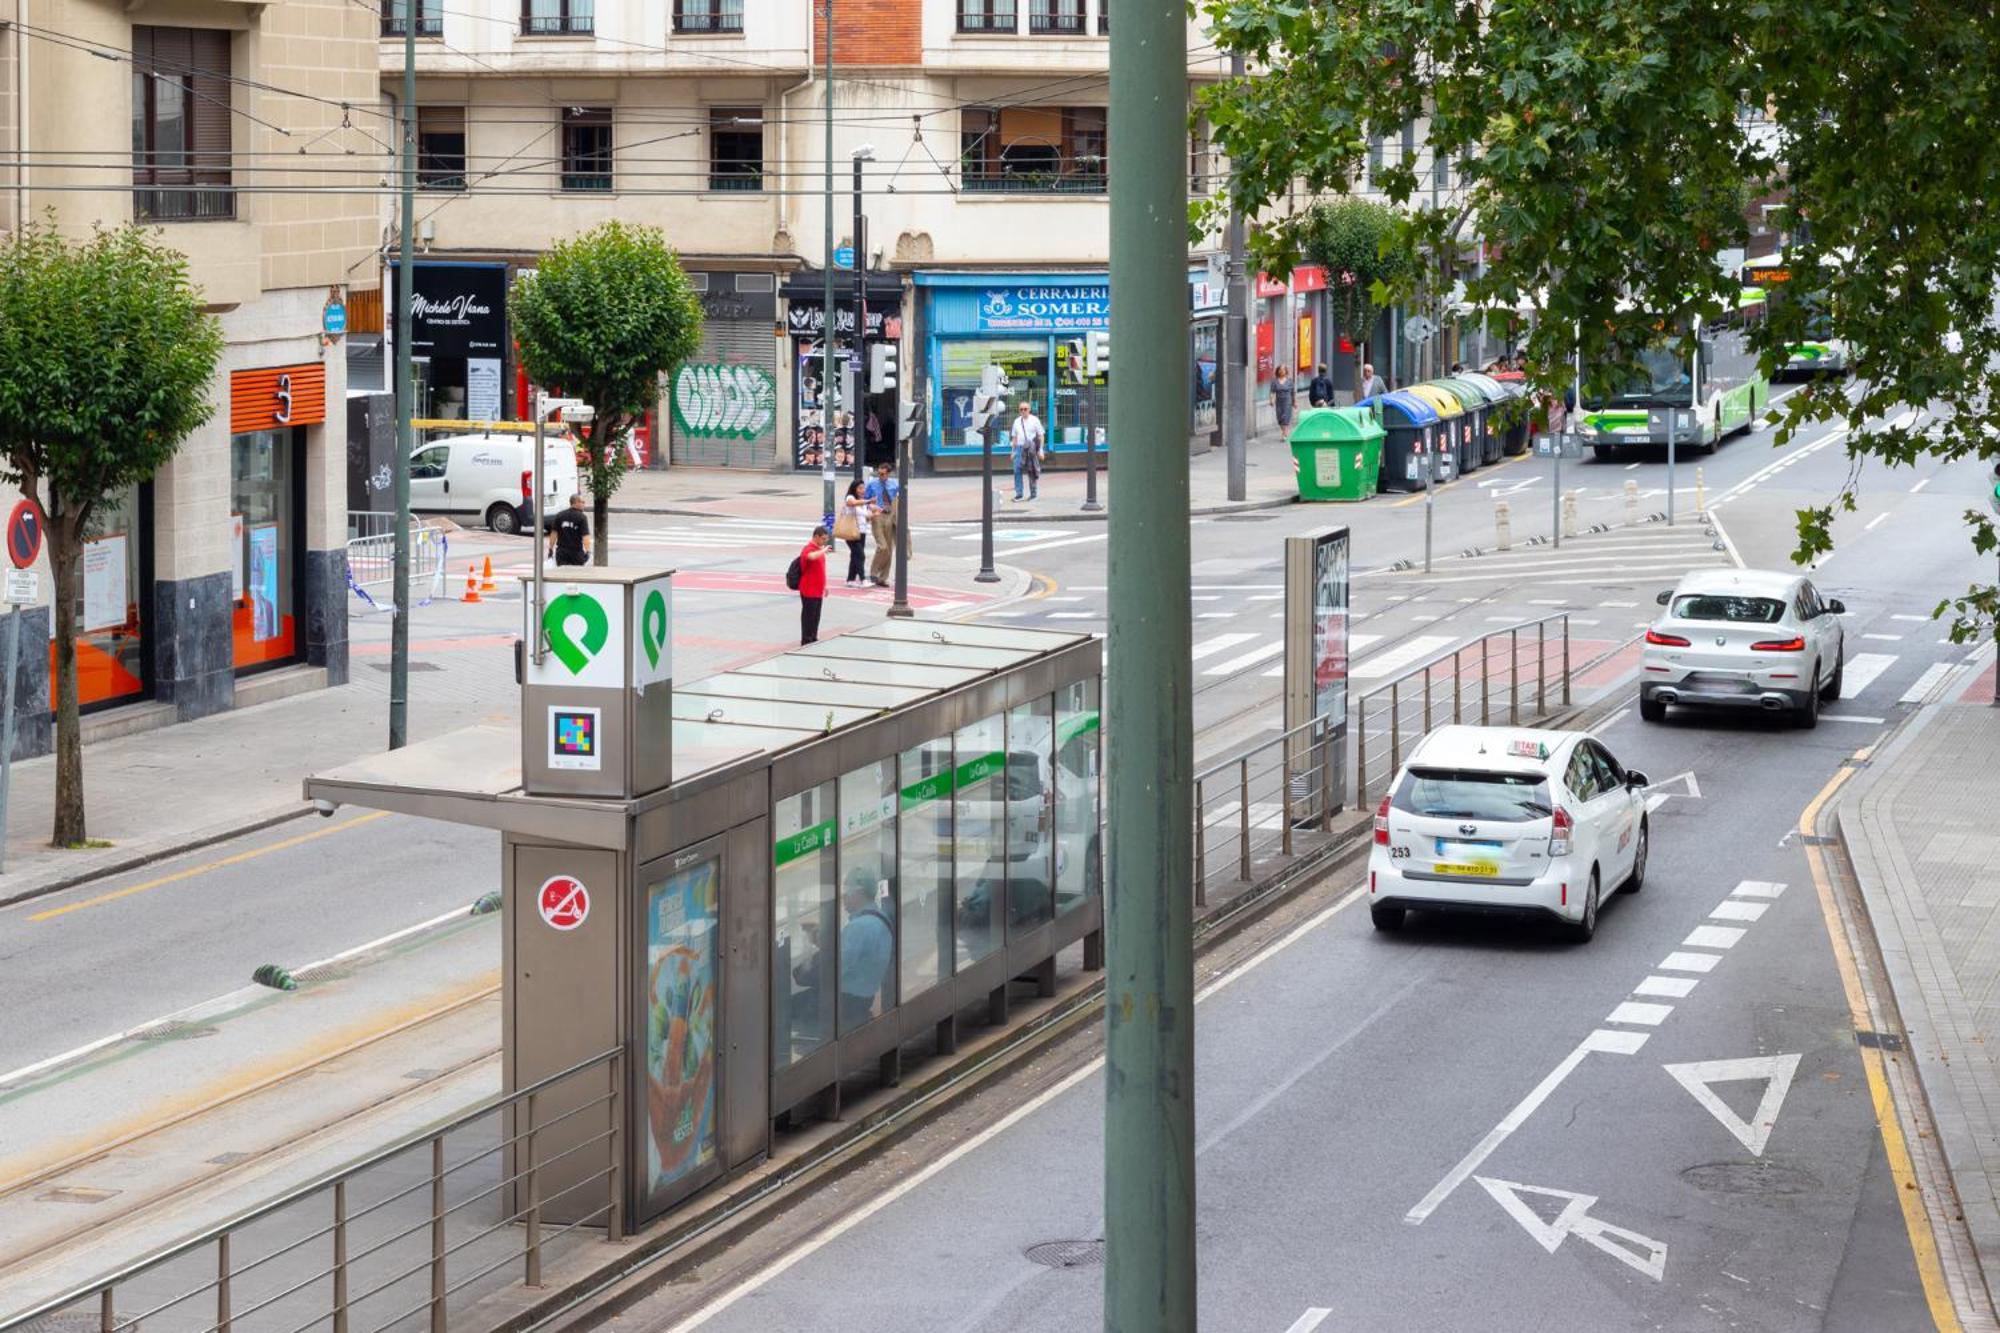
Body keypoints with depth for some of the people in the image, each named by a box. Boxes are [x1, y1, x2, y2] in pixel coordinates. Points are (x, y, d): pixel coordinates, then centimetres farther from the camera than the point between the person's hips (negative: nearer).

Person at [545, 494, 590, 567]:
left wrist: (550, 549, 9)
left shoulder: (560, 515, 5)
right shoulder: (582, 517, -7)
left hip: (561, 552, 3)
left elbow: (554, 533, 4)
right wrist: (587, 551, -14)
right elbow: (585, 536, -14)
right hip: (576, 552, -3)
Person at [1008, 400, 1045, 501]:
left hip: (1031, 449, -3)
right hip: (1019, 447, 3)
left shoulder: (1034, 420, 0)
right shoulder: (1017, 421, 12)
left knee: (1032, 472, 2)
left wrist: (1040, 450, -6)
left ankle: (1034, 494, 11)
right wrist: (1013, 450, 14)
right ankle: (1018, 493, -2)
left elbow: (1041, 436, 0)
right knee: (1017, 470, -6)